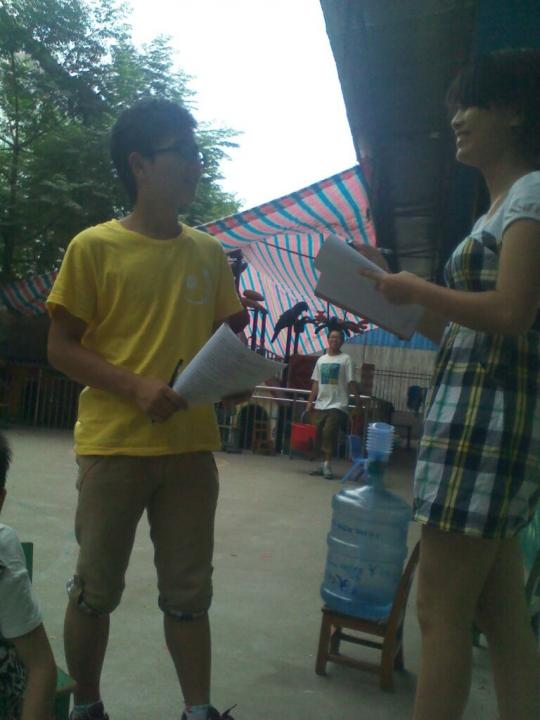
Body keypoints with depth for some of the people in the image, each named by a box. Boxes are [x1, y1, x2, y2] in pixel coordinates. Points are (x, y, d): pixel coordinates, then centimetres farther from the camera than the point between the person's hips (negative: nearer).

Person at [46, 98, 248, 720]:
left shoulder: (210, 253, 8)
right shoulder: (94, 247, -4)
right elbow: (60, 348, -3)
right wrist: (135, 387, -17)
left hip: (191, 446, 3)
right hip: (113, 445, -3)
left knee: (188, 592, 12)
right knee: (95, 588, 11)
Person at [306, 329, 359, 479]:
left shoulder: (346, 359, -1)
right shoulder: (321, 359, 14)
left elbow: (351, 382, -6)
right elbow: (316, 383, 14)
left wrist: (357, 399, -14)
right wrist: (310, 402, 9)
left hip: (337, 405, -5)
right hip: (321, 405, 5)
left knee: (329, 433, -14)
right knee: (319, 435, 6)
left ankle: (327, 466, -8)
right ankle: (323, 465, 17)